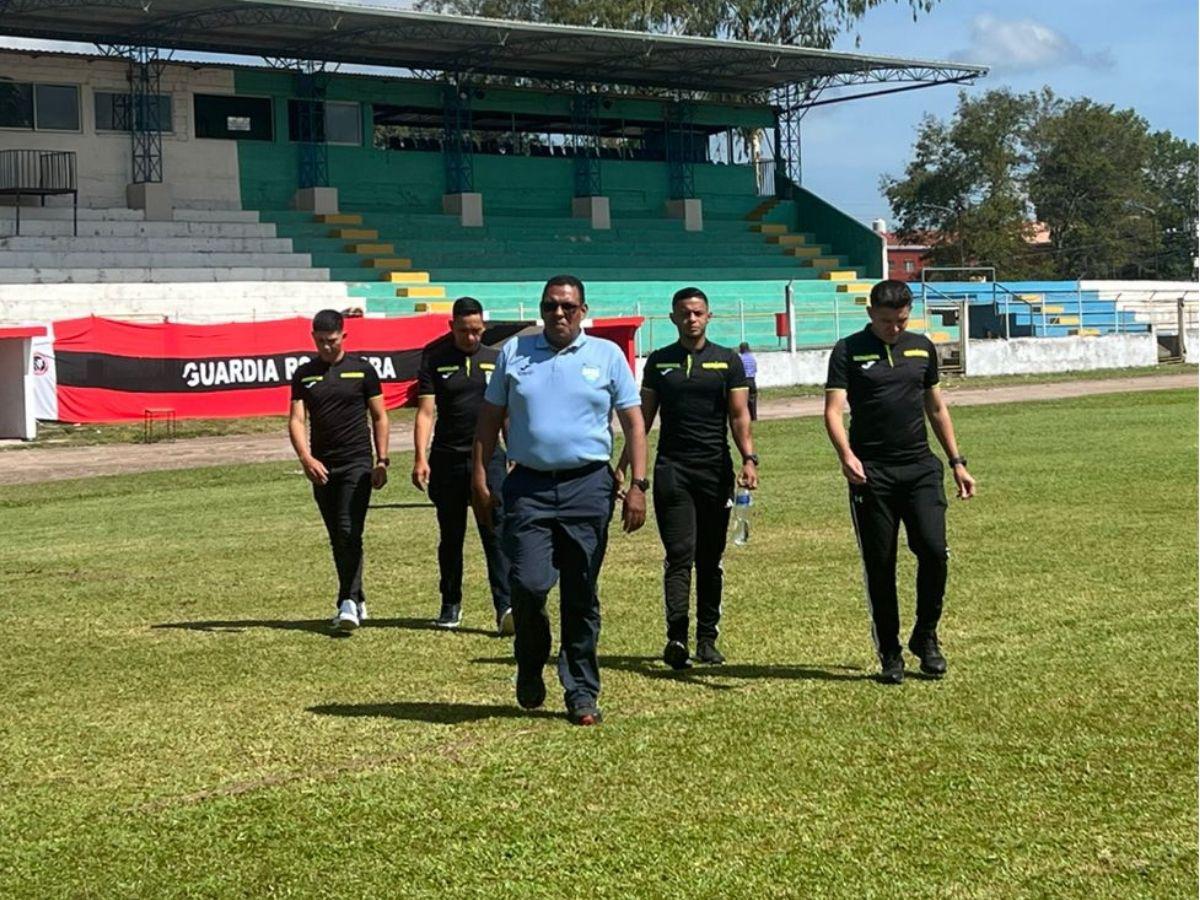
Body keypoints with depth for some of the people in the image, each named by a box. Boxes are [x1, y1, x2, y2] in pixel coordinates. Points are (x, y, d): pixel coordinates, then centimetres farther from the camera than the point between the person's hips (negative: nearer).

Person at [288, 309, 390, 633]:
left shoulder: (362, 370, 2)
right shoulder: (304, 374, 7)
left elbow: (379, 417, 6)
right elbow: (296, 419, 0)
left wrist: (382, 461, 0)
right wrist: (306, 457, -16)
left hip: (357, 463, -3)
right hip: (321, 468, 3)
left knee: (349, 533, -14)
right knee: (338, 539, 8)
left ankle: (348, 603, -16)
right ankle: (356, 600, 19)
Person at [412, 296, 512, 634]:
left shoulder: (496, 360, 8)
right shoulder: (435, 361, 3)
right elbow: (425, 412, -2)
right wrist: (420, 458, -12)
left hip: (488, 458, 0)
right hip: (447, 460, 0)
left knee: (496, 533, -10)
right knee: (450, 537, 10)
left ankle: (505, 607, -15)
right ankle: (451, 605, 22)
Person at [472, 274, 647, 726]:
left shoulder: (607, 355, 7)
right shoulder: (514, 353, 10)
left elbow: (633, 422, 6)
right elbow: (490, 417, 13)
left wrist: (637, 485, -2)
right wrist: (479, 475, 4)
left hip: (588, 487, 0)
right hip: (528, 486, 0)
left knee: (581, 596, 4)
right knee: (527, 584, -11)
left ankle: (581, 693, 15)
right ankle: (530, 668, 17)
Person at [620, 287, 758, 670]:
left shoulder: (727, 361, 7)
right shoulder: (658, 362, 10)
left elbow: (739, 416, 4)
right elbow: (644, 416, 14)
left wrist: (748, 458, -9)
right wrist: (623, 462, 8)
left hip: (716, 468, 1)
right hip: (672, 469, 0)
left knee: (710, 559, 6)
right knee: (680, 555, -11)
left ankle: (707, 639, 13)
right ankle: (676, 637, -17)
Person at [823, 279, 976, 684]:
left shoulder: (922, 348, 12)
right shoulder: (849, 351, 0)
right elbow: (833, 409, -9)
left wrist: (957, 462, 18)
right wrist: (846, 454, -27)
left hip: (920, 467, 3)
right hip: (871, 472, -3)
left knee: (934, 550, -11)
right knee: (879, 565, 0)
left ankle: (925, 636, 10)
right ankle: (889, 654, 12)